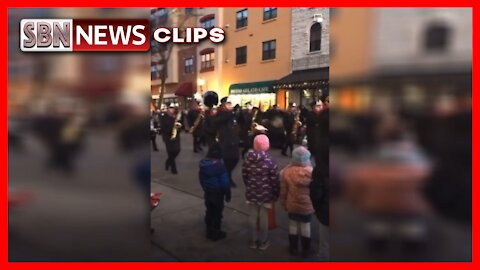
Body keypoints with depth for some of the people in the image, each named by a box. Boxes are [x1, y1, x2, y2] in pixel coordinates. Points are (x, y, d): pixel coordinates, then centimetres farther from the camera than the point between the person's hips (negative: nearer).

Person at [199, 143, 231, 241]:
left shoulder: (203, 163, -3)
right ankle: (216, 234, 20)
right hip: (217, 193, -6)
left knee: (209, 212, 18)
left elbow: (201, 178, 9)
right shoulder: (219, 165, -23)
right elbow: (224, 181, -18)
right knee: (217, 213, 8)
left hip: (207, 192, 6)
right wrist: (228, 194, -7)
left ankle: (209, 232, 30)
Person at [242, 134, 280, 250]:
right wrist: (275, 195, 0)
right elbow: (274, 180, -13)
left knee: (252, 216, 15)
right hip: (266, 194, -3)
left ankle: (253, 240, 29)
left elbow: (244, 175, 5)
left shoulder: (248, 159, -6)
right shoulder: (269, 161, -18)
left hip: (251, 193, 3)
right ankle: (263, 242, 26)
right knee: (264, 217, 11)